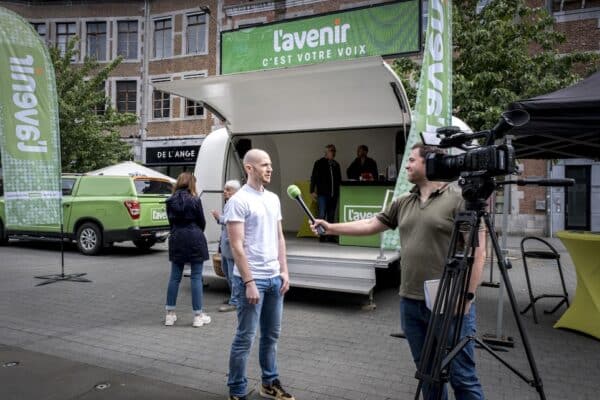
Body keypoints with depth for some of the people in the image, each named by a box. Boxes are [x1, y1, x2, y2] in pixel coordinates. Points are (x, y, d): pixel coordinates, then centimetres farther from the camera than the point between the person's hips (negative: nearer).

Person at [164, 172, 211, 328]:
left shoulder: (170, 201, 3)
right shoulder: (195, 200, -9)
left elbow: (171, 221, 7)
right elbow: (202, 222, -1)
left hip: (176, 240, 4)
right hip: (194, 239, -4)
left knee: (174, 277, 11)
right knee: (196, 277, 2)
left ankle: (170, 314, 17)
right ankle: (198, 316, 7)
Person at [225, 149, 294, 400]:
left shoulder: (273, 199, 11)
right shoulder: (239, 200, -12)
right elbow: (236, 245, -16)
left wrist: (284, 271, 9)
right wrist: (249, 282, -18)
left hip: (274, 278, 8)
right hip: (252, 279, -7)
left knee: (271, 335, 17)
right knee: (245, 337, 2)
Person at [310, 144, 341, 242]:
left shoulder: (336, 164, 15)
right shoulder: (319, 163, 3)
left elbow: (339, 179, 20)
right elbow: (313, 177, 1)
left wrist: (338, 191, 13)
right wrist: (313, 191, -5)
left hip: (333, 194, 4)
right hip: (323, 193, -4)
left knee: (331, 215, 6)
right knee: (322, 214, -6)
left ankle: (330, 235, 12)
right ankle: (322, 235, 2)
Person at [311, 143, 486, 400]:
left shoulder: (459, 200, -8)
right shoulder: (403, 203, 12)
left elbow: (477, 252, -10)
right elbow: (369, 225, 19)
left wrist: (467, 296, -15)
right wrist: (330, 228, 16)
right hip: (410, 302, 6)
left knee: (462, 377, 2)